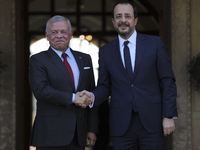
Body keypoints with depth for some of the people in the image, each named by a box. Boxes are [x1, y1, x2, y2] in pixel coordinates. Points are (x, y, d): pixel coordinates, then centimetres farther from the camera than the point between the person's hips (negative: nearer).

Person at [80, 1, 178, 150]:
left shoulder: (155, 43, 4)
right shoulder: (106, 51, 10)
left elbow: (167, 81, 2)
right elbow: (105, 86, 13)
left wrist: (168, 116, -5)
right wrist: (93, 97, -10)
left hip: (152, 122, -1)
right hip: (121, 125, 2)